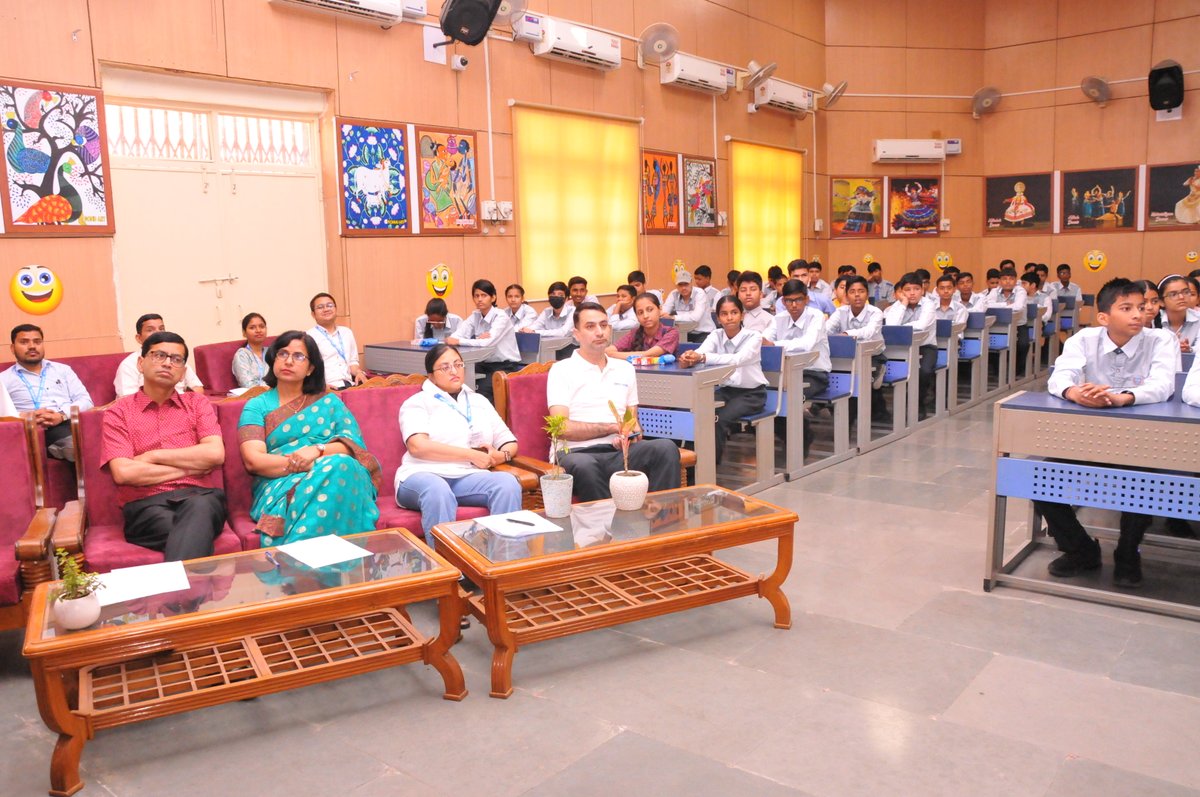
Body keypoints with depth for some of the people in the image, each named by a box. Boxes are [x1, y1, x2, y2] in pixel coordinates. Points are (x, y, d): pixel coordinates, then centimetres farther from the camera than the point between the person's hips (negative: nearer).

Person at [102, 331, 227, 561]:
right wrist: (192, 466, -2)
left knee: (198, 509, -37)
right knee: (193, 533, -36)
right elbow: (123, 473, -4)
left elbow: (215, 454, -1)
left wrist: (153, 456, -2)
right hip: (146, 505, -1)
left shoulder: (197, 403, 17)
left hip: (200, 497, 2)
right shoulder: (118, 412, 12)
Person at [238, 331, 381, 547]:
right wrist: (300, 464, -15)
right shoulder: (256, 406, 16)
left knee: (341, 467, -35)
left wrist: (318, 450, -14)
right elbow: (253, 460, -1)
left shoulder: (329, 401, 22)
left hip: (337, 474, 3)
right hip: (281, 483, -2)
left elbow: (355, 445, 6)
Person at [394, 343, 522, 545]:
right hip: (424, 474, -4)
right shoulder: (417, 402, 10)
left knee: (508, 483, -28)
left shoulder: (480, 402, 25)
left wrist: (501, 456, -4)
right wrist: (471, 455, -10)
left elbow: (510, 442, 22)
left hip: (470, 476, 4)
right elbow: (418, 446, -9)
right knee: (438, 492, -39)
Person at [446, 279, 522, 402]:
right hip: (485, 364, 6)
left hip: (506, 366, -5)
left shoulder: (501, 316, -13)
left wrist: (458, 341, -25)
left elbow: (487, 342, -27)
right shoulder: (474, 316, 5)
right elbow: (454, 337, -7)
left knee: (482, 389, -28)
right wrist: (477, 338, -24)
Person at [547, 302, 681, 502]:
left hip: (619, 451, 4)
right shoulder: (562, 370, 6)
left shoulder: (625, 369, 23)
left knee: (666, 448, -26)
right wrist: (613, 427, -7)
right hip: (578, 453, -4)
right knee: (584, 466, -41)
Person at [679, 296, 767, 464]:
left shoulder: (753, 336, -13)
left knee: (720, 419, -28)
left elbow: (738, 359, -33)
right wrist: (689, 358, -47)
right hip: (726, 390, 4)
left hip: (751, 393, -4)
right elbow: (700, 352, -21)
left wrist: (703, 357, -48)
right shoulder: (716, 335, 0)